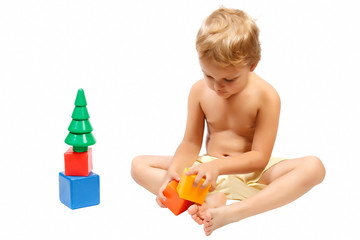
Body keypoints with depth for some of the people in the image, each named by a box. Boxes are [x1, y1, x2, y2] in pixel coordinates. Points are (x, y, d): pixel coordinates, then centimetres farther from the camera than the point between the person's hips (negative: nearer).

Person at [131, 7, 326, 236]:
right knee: (139, 164, -12)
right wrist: (173, 172, -22)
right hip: (209, 168, 3)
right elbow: (191, 143, -1)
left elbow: (260, 156, -17)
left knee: (313, 167, -30)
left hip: (249, 171, -2)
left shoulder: (266, 96, -15)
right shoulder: (199, 91, -4)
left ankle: (233, 212, -46)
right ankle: (212, 198, -33)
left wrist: (218, 166, -33)